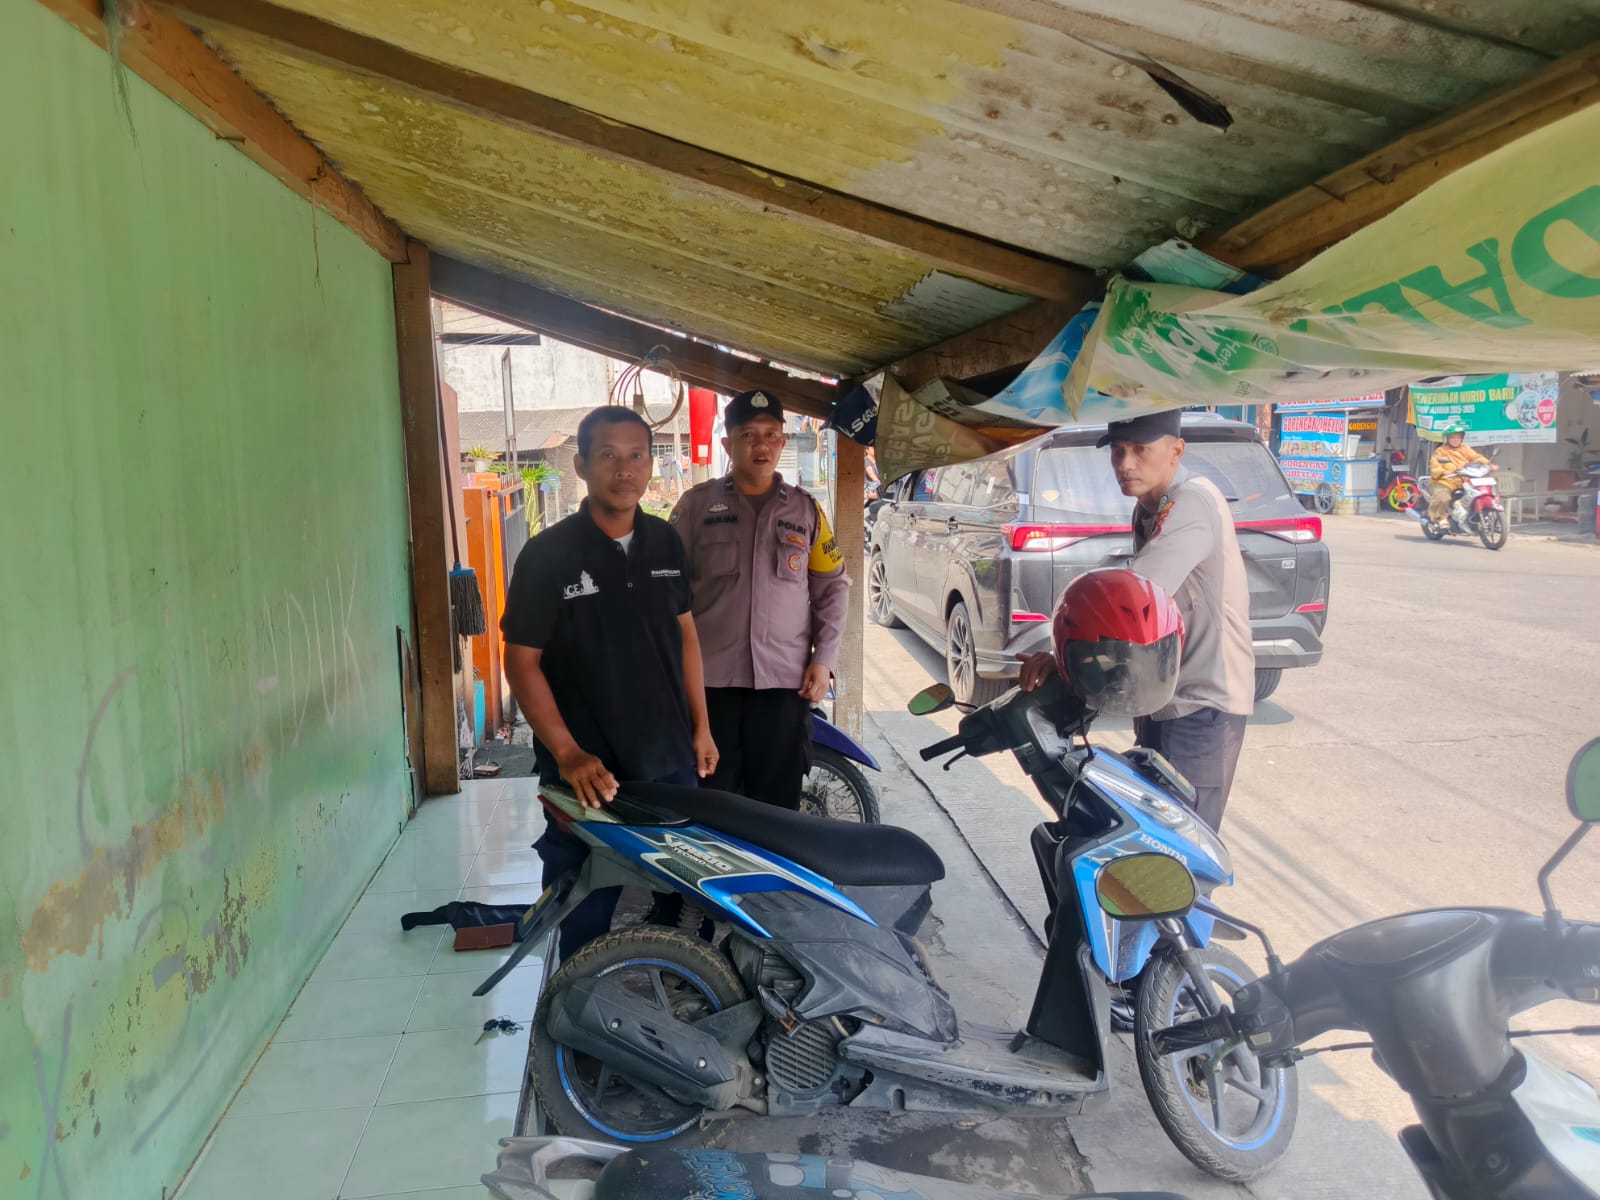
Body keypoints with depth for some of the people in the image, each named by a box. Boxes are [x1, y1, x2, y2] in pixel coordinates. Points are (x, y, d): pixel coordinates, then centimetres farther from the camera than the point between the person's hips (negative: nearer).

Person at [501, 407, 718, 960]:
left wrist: (701, 726, 10)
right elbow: (521, 661, -12)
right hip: (589, 773, -4)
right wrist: (567, 753, -20)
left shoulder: (665, 542, 3)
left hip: (670, 762, 5)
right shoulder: (547, 554, -12)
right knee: (586, 917, 10)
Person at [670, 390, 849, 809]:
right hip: (711, 678, -1)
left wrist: (824, 659, 3)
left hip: (786, 680, 1)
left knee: (777, 805, 6)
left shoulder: (806, 509, 10)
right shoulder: (697, 503, 5)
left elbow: (832, 587, 12)